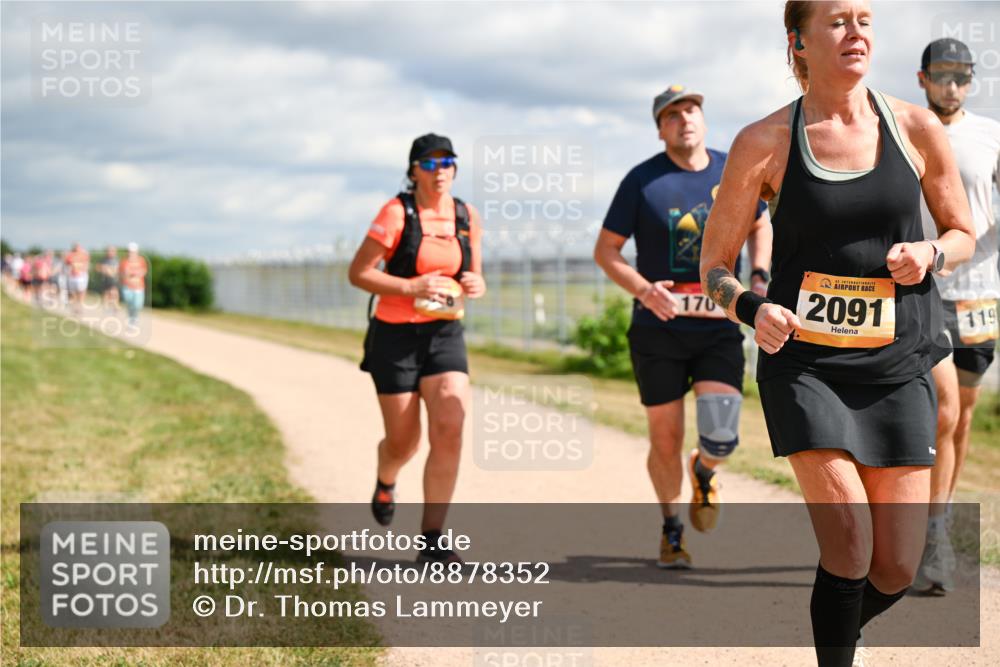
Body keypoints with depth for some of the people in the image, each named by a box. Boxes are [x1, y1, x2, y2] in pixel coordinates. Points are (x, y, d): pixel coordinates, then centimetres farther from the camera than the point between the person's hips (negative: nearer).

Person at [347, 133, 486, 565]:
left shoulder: (467, 217, 5)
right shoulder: (397, 213, -10)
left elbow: (474, 277, 17)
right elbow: (358, 273, -12)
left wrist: (476, 285, -8)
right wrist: (412, 287, -23)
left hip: (445, 334, 3)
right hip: (395, 335, -3)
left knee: (450, 432, -14)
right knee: (403, 441, 5)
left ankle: (432, 541, -9)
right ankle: (385, 483, 44)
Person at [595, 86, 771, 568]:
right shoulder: (643, 180, -4)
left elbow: (760, 225, 22)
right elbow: (605, 250, 0)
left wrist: (759, 278, 5)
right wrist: (643, 289, -17)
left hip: (719, 328, 1)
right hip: (659, 330, -1)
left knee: (721, 436, -13)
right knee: (666, 439, 3)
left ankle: (703, 471, 24)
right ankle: (671, 529, 27)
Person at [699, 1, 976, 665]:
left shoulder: (916, 129, 1)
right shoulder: (764, 143, -4)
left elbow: (963, 234, 15)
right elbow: (715, 264, 4)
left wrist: (930, 254, -8)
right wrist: (752, 308, -17)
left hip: (897, 364, 2)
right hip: (805, 361, -2)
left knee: (897, 569, 2)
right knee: (849, 545, -16)